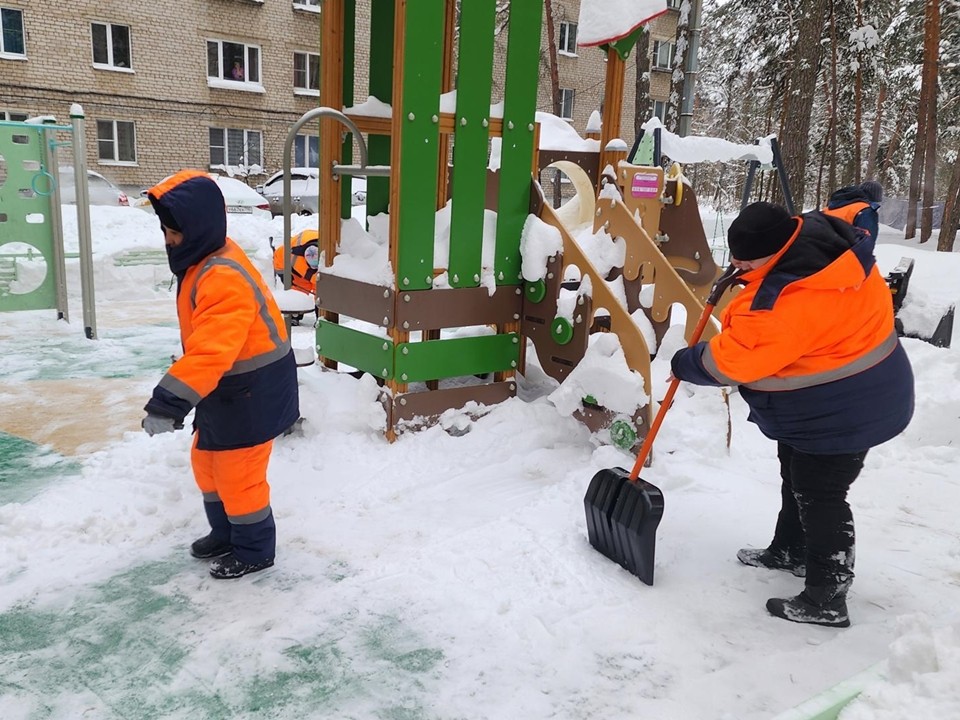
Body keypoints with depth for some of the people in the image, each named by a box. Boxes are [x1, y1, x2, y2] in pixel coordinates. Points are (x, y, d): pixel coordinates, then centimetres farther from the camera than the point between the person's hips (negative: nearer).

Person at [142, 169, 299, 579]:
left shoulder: (223, 278, -29)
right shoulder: (203, 263, 5)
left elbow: (211, 350, -36)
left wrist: (169, 402, -37)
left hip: (253, 392, -10)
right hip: (228, 388, 10)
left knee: (238, 473, 3)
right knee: (207, 462, 21)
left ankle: (254, 550, 24)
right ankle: (225, 533, 40)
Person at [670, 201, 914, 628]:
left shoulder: (789, 301, -37)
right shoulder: (818, 233, -8)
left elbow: (732, 359, -29)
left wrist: (685, 364, -9)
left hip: (841, 412, -11)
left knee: (819, 496, 1)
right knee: (797, 478, 24)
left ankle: (826, 600, 15)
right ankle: (790, 551, 44)